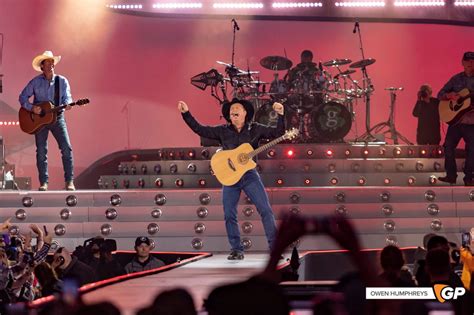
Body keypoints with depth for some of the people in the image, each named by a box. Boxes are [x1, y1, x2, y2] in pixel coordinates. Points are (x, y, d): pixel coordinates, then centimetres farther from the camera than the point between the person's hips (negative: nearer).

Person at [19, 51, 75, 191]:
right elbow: (22, 97, 3)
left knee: (66, 148, -13)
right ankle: (43, 183, 4)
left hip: (57, 117, 0)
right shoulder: (35, 82, 2)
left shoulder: (62, 81, 5)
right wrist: (32, 108, -13)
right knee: (41, 151, -2)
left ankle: (69, 181, -9)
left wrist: (67, 104, -24)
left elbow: (67, 97, -1)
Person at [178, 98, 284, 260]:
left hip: (249, 175, -2)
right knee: (229, 215, -1)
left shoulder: (255, 129, 5)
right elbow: (199, 129, 6)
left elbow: (278, 132, 0)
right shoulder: (223, 131, 8)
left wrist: (280, 115, -14)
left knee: (266, 210, -9)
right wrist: (186, 113, -1)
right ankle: (237, 250, 9)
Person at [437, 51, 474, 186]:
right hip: (455, 118, 2)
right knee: (448, 146, -1)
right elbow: (440, 94, 11)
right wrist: (449, 95, -9)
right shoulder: (456, 79, 10)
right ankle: (451, 175, 10)